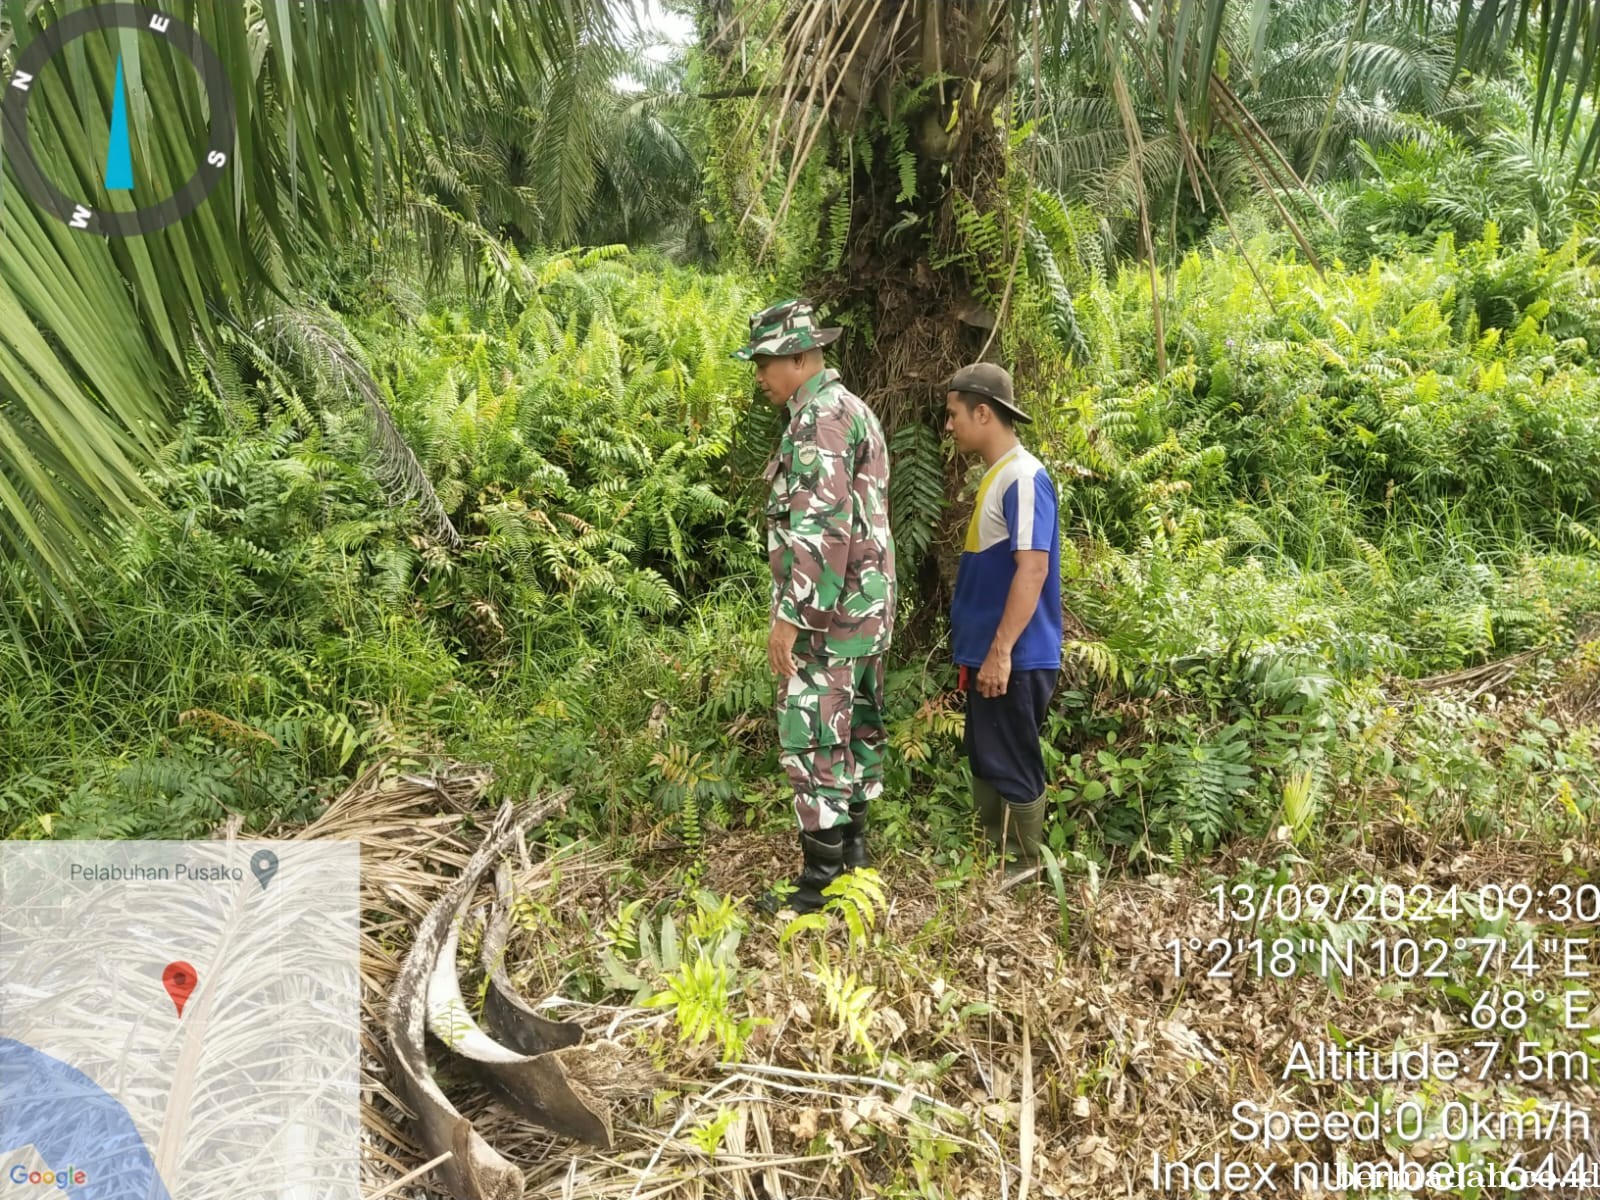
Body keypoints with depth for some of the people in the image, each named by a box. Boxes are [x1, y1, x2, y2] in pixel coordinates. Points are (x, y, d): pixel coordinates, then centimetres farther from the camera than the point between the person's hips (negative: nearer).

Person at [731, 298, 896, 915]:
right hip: (865, 603, 11)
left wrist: (789, 615, -25)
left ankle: (821, 882, 0)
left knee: (813, 736, -6)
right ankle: (853, 850, 26)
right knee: (856, 725, 15)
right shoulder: (852, 409, 16)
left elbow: (818, 526, -25)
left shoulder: (821, 416, -16)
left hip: (830, 607, -11)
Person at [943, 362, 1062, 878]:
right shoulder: (995, 476, 13)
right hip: (987, 652, 10)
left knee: (1013, 766, 1)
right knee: (985, 760, 17)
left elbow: (1033, 568, -24)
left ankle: (1024, 868, 14)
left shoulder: (1023, 477, -17)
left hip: (1014, 657, -10)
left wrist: (1000, 651, -25)